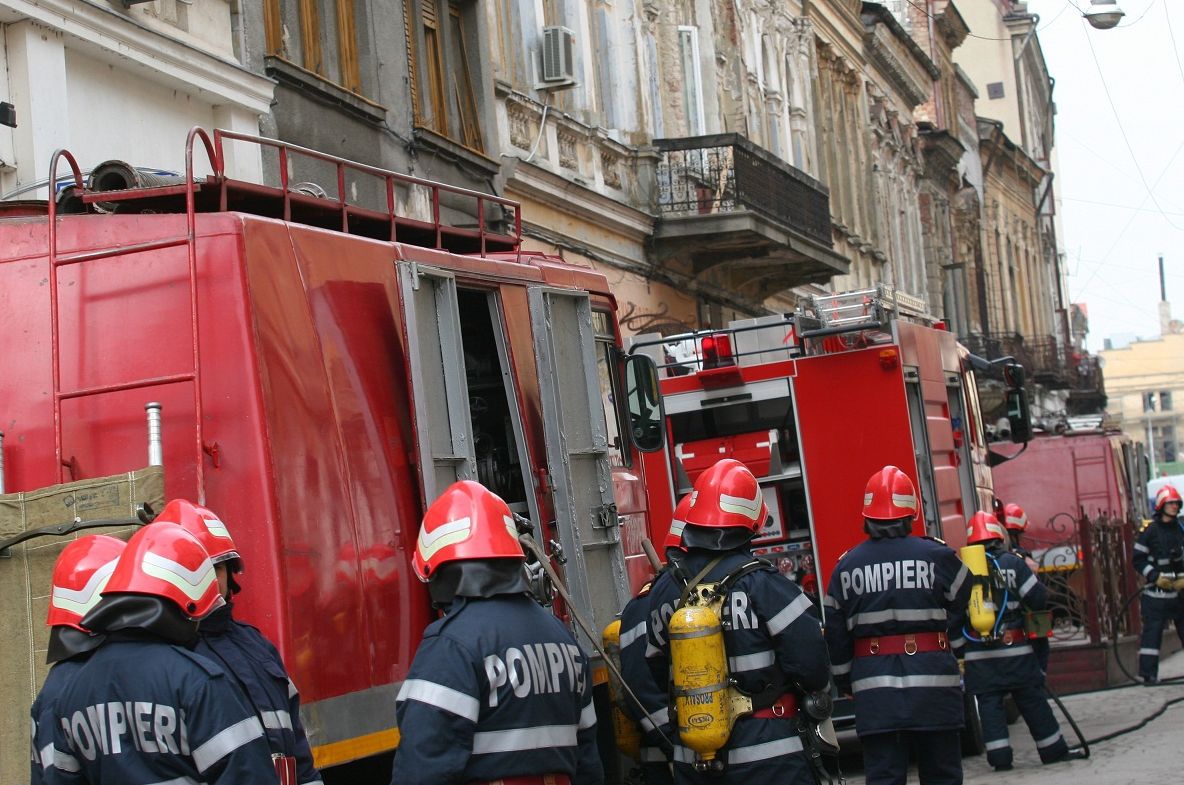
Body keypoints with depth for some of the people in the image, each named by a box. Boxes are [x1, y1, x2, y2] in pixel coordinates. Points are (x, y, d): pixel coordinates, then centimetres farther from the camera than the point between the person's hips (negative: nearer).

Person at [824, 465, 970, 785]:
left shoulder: (846, 566, 4)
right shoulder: (936, 555, -4)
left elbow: (836, 634, 7)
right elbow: (964, 600, 7)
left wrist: (846, 681, 16)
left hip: (874, 687, 2)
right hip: (932, 681, -1)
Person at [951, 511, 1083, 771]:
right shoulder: (1012, 562, -3)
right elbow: (1038, 598, -4)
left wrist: (959, 648, 11)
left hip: (978, 655, 1)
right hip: (1014, 650, -1)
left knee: (989, 703, 5)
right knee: (1033, 701, 8)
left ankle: (999, 758, -2)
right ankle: (1053, 750, 16)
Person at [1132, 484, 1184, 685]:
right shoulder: (1149, 530, -6)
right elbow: (1138, 560, -5)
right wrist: (1155, 577, -14)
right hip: (1156, 590, -5)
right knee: (1153, 629, -7)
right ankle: (1148, 673, -6)